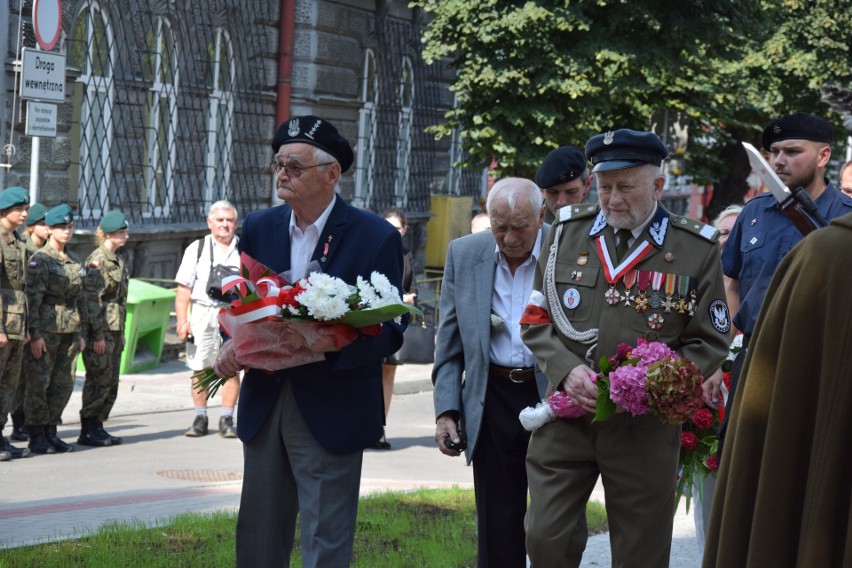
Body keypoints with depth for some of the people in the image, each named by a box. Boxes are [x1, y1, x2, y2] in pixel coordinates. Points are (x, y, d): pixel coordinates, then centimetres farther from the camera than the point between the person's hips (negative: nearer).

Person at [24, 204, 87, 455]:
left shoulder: (74, 261, 14)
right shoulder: (40, 260, -8)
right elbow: (32, 298, -14)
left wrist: (80, 331, 17)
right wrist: (35, 334, -19)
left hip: (69, 330, 7)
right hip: (46, 329, -7)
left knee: (63, 383, 8)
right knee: (39, 383, -2)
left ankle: (51, 432, 17)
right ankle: (37, 436, 3)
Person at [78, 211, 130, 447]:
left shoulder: (118, 260, 15)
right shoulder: (97, 260, -12)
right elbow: (92, 299, -17)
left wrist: (121, 333, 19)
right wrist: (98, 335, -19)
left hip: (114, 329, 9)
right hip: (100, 330, -9)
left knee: (111, 383, 10)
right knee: (98, 381, -4)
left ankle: (98, 426, 17)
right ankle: (88, 431, 2)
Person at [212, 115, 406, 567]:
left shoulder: (375, 237, -8)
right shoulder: (258, 228, 6)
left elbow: (390, 329, -9)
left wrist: (339, 343, -29)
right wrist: (231, 343, -9)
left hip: (331, 411, -5)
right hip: (263, 403, 5)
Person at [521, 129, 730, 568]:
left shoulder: (696, 249, -2)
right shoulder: (566, 233, 5)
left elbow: (710, 343, 0)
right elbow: (536, 322, 8)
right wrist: (566, 369, -11)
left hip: (645, 427, -1)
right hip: (565, 420, 2)